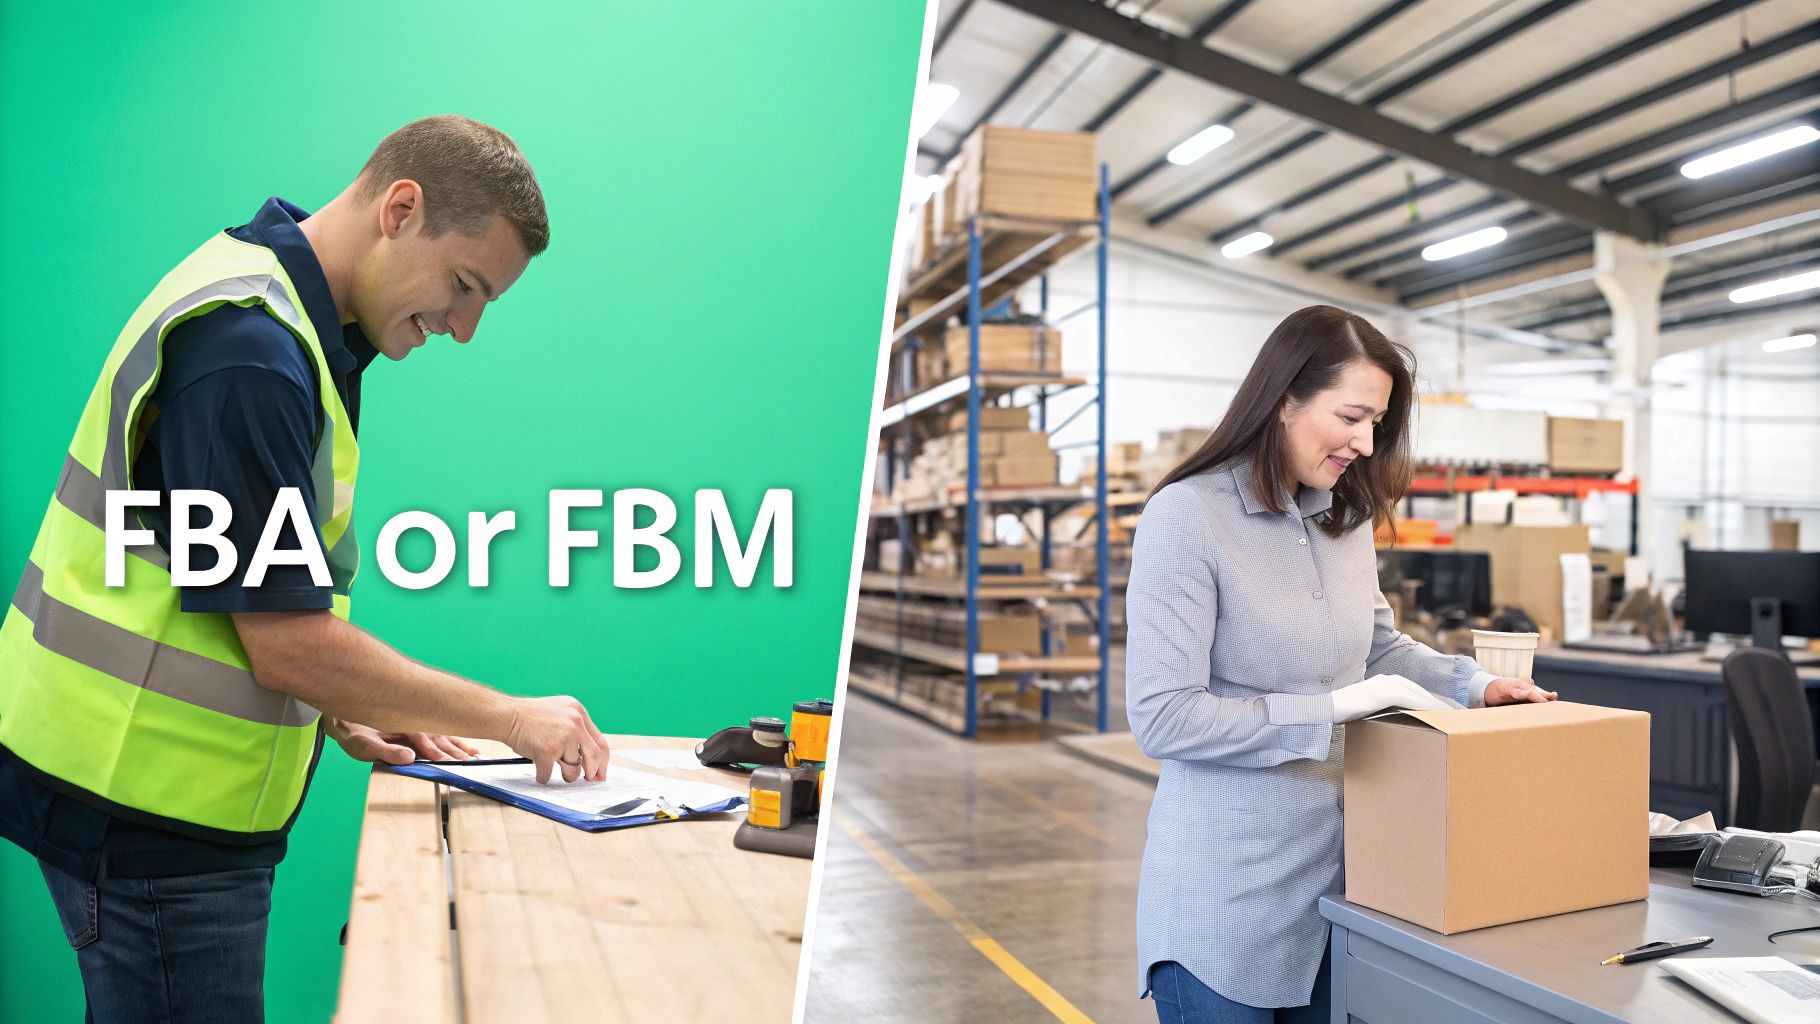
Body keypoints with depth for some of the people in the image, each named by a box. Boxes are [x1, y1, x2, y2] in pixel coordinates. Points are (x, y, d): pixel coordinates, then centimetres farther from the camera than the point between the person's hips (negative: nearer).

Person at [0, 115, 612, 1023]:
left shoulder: (273, 303, 8)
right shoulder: (247, 348, -23)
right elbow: (286, 643, -24)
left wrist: (342, 717, 9)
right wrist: (513, 721, -15)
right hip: (149, 811, -9)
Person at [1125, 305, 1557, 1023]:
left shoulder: (1345, 517, 6)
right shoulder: (1186, 517, -17)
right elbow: (1162, 718, -22)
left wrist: (1474, 684, 4)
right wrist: (1335, 708, -21)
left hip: (1336, 865, 7)